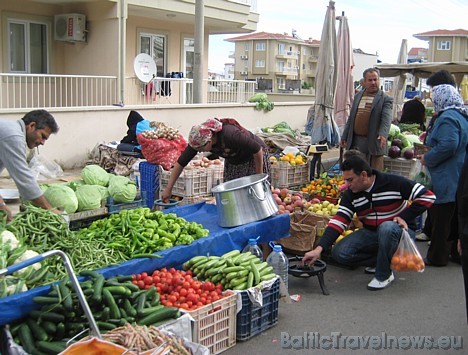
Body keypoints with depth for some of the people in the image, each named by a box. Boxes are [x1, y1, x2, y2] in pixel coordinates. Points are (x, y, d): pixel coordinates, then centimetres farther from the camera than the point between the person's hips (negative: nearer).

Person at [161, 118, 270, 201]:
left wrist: (259, 175, -18)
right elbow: (181, 162, -15)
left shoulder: (230, 135, -40)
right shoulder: (198, 140, -23)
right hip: (233, 162, 6)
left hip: (254, 158, -6)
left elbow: (258, 149, -29)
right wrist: (168, 188, -16)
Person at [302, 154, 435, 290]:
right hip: (371, 233, 5)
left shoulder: (394, 183, -19)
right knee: (339, 253, -16)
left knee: (386, 228, -40)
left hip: (400, 231, -4)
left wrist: (404, 217, -21)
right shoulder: (350, 194, -5)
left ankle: (384, 275, -18)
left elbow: (427, 196, -16)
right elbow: (338, 221, -13)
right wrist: (319, 249, -24)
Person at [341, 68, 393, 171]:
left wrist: (383, 134, -32)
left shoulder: (385, 99, -1)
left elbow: (386, 118, -15)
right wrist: (344, 137, 13)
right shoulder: (357, 96, 14)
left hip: (374, 142, -4)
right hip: (355, 141, 5)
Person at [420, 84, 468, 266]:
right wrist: (430, 136, 22)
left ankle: (436, 257, 8)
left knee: (440, 220, -1)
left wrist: (427, 159, -15)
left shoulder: (447, 118, -17)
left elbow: (448, 145, -29)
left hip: (447, 180, -10)